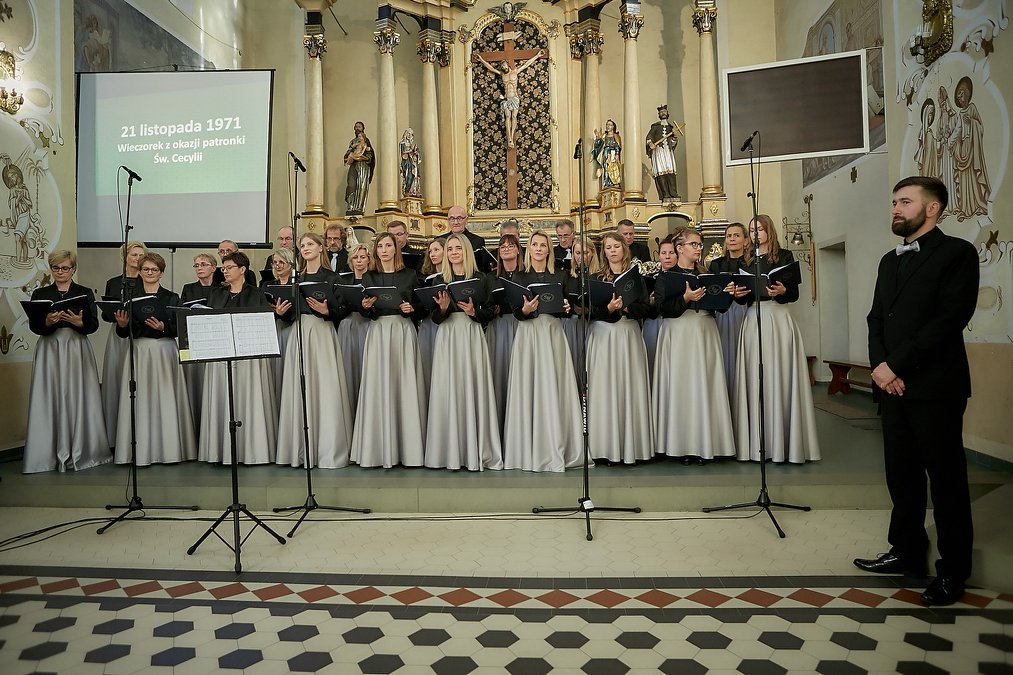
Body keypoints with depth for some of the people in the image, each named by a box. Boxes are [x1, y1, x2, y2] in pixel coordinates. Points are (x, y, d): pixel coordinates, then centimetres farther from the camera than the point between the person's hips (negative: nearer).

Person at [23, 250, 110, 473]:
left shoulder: (85, 293, 7)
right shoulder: (40, 294, 9)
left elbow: (94, 325, 0)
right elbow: (33, 326, 1)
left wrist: (80, 322, -20)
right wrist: (48, 322, -19)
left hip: (77, 350, -1)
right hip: (49, 350, 1)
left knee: (78, 399, 0)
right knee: (49, 400, -1)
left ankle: (80, 452, 8)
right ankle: (49, 454, 5)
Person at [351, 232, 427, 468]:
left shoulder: (410, 275, 8)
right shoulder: (368, 277, 11)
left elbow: (421, 307, 11)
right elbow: (368, 315, 9)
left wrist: (411, 308, -9)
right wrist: (367, 306, -11)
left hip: (404, 332, -1)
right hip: (378, 333, 1)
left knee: (405, 386, -3)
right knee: (379, 387, -3)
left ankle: (408, 447, 5)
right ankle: (380, 449, 4)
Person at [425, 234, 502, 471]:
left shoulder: (480, 278, 7)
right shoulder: (440, 280, 11)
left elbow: (490, 312, 7)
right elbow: (435, 318, 9)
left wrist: (473, 311, -11)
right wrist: (442, 308, -11)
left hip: (472, 336, -1)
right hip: (447, 338, 1)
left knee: (473, 388, -3)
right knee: (448, 390, -2)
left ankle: (475, 451, 5)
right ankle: (449, 452, 5)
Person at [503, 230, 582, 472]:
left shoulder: (559, 277, 12)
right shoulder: (519, 277, 8)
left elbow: (567, 312, 13)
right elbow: (516, 313, 1)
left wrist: (567, 308, -9)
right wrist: (526, 309, -19)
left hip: (552, 334, 1)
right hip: (528, 335, -1)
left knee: (553, 389, -1)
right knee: (528, 389, -3)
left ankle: (556, 450, 6)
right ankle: (529, 450, 3)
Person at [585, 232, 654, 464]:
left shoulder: (635, 276, 9)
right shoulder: (596, 278, 9)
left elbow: (644, 308, 0)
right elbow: (591, 311, -1)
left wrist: (625, 307, -17)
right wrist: (609, 308, -19)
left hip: (629, 335, 0)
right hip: (603, 335, 0)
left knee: (630, 387, -2)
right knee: (605, 388, -3)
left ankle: (631, 447, 4)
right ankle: (608, 448, 1)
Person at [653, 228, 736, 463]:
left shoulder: (705, 273, 15)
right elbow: (662, 307, -10)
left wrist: (727, 292, -6)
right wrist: (686, 298, -22)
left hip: (705, 333, 4)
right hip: (679, 334, -4)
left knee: (704, 385, 1)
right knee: (680, 386, -4)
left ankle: (704, 443, 7)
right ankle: (682, 445, 3)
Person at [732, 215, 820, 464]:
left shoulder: (785, 256, 6)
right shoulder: (746, 260, 15)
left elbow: (794, 294, 0)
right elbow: (742, 297, 12)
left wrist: (782, 291, -20)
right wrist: (739, 294, -10)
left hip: (779, 320, -3)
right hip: (753, 320, 3)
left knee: (780, 378, -5)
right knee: (755, 380, 0)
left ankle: (784, 442, 1)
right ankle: (757, 443, 4)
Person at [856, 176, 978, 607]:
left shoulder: (957, 253, -5)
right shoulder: (890, 261, 18)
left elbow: (950, 319, -15)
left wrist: (896, 365, -16)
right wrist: (878, 365, -4)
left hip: (935, 387, -6)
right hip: (894, 384, 7)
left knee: (946, 478, 4)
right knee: (901, 474, 12)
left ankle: (953, 571, 16)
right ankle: (907, 552, 25)